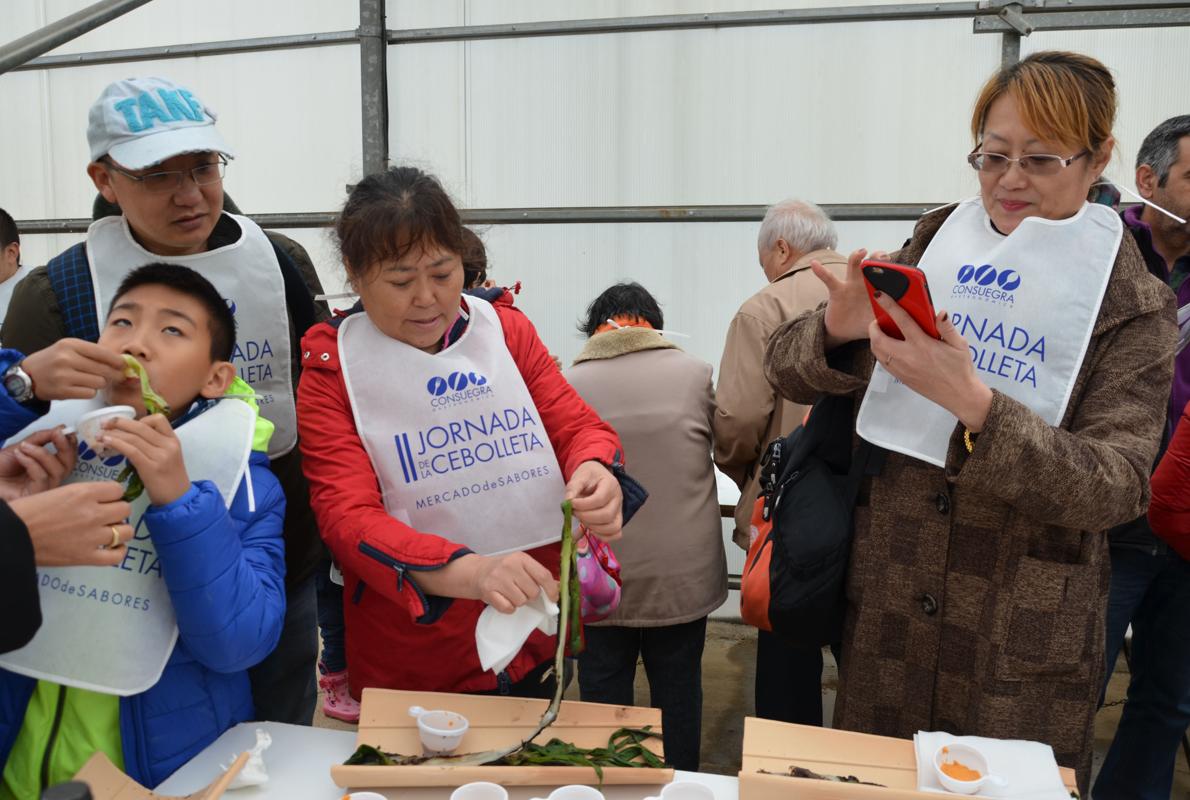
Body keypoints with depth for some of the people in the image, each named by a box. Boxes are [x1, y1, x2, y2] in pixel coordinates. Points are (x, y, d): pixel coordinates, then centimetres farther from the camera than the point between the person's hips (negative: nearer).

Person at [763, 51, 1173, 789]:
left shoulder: (1131, 308, -6)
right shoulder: (933, 252, 0)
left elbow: (1117, 486, -17)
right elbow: (785, 368, -2)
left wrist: (973, 403, -32)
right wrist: (839, 330, -25)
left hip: (1025, 649, -2)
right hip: (885, 617, 2)